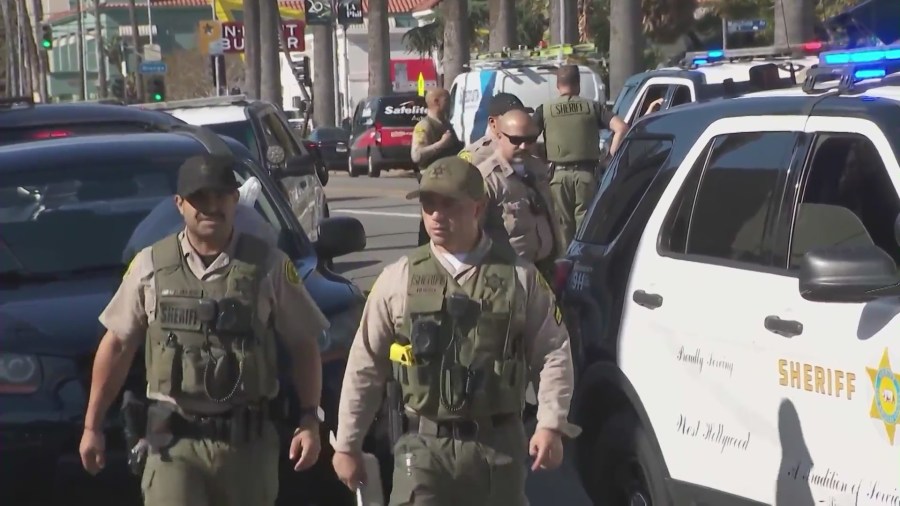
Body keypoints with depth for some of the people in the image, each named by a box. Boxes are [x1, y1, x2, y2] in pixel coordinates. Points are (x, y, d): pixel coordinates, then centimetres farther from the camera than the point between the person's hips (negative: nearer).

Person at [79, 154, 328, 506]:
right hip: (174, 441, -1)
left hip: (248, 441, 1)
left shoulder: (269, 266, 0)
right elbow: (117, 345, 8)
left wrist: (310, 420, -4)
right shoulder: (150, 265, 3)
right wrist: (92, 425, 7)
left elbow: (303, 346, 4)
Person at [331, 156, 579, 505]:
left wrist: (552, 424, -7)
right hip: (424, 445, -1)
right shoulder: (398, 279, 0)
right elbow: (365, 366, 6)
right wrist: (347, 444, 7)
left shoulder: (519, 277, 0)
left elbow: (553, 353, 5)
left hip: (498, 445, 1)